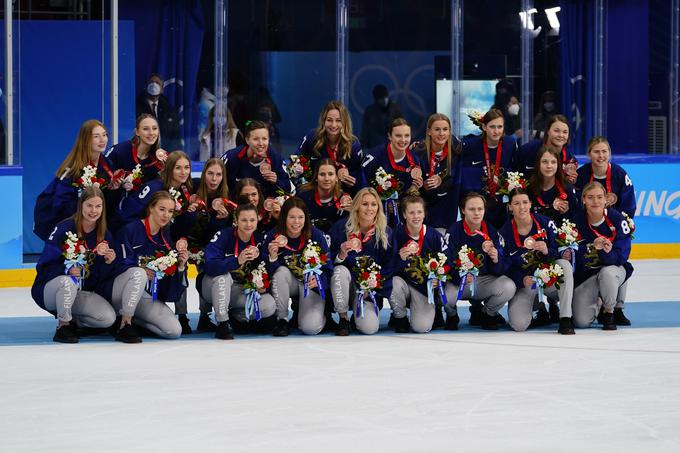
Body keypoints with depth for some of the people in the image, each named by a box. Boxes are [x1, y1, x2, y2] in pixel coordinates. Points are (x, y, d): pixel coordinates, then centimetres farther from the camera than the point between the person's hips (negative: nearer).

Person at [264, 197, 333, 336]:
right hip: (289, 283, 2)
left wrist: (318, 280, -33)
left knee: (310, 328, -24)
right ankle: (282, 320, -14)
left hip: (312, 286, -2)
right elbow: (271, 273, -13)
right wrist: (272, 257, -33)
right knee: (282, 271, -32)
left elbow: (328, 268, -12)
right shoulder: (274, 236, -14)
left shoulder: (316, 235, -16)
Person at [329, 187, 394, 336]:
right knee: (340, 271, -35)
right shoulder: (341, 227, -6)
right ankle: (343, 319, -13)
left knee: (370, 328, -25)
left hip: (370, 289, -1)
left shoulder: (385, 233, -3)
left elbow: (389, 268, -1)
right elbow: (331, 262, -5)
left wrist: (372, 289, -12)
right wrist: (341, 255, -27)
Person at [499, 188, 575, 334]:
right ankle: (538, 308, 15)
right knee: (519, 325, -24)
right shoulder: (505, 232, -6)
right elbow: (506, 266, -4)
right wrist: (522, 280, -23)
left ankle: (565, 321, -28)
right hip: (524, 282, -1)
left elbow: (561, 253, -7)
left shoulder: (545, 222, -8)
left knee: (565, 265, -34)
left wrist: (547, 251, -30)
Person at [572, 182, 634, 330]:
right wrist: (593, 247, -33)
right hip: (586, 273, 1)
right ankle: (597, 305, 25)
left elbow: (622, 256, -17)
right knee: (581, 322, -13)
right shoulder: (577, 220, -13)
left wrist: (608, 252, -39)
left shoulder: (616, 218, -16)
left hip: (614, 267, -1)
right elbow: (575, 254, -13)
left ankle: (611, 312, -11)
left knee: (607, 273, -40)